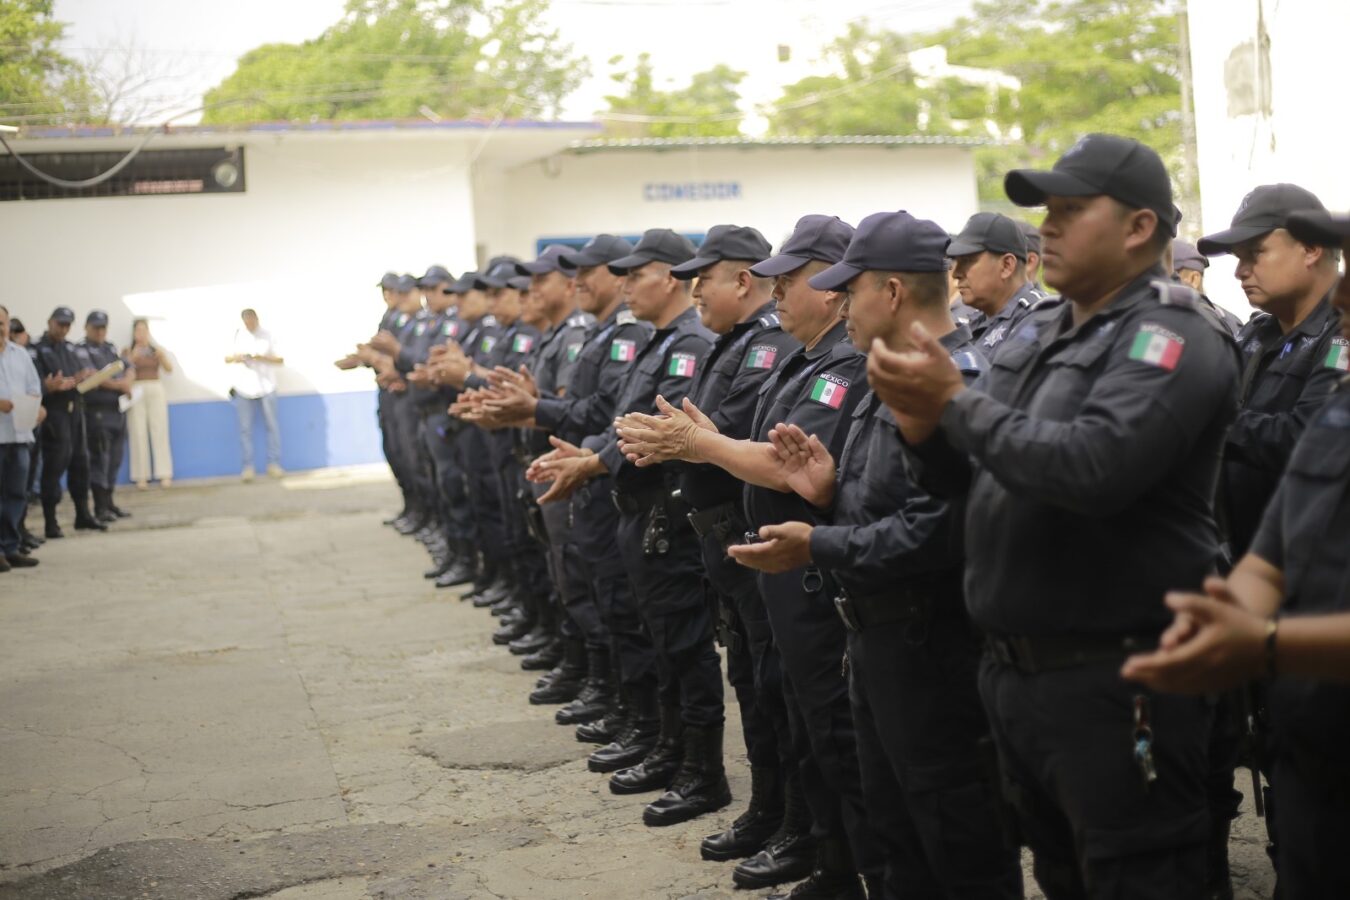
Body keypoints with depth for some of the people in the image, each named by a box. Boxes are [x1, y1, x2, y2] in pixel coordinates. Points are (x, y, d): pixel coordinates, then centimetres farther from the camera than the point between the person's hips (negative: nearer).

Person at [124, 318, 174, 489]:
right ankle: (141, 476, -4)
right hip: (136, 392, -1)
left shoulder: (156, 350, 11)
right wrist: (132, 358, -16)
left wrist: (161, 355, -14)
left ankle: (164, 474, -2)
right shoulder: (128, 351, 6)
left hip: (155, 390, 1)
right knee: (138, 433, -5)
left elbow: (169, 369, 1)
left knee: (160, 431, -4)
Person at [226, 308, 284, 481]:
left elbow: (281, 360, -1)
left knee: (272, 426, 3)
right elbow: (226, 358, 11)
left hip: (266, 387, -1)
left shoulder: (268, 335, 1)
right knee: (245, 428, 0)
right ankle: (247, 466, 3)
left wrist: (263, 357, -17)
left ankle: (273, 463, 10)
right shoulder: (237, 335, 5)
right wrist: (235, 358, -12)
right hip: (244, 388, 1)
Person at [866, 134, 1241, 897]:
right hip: (1016, 670, 9)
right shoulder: (1041, 335, 13)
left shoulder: (1172, 339, -13)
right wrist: (923, 425, -7)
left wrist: (957, 401, -20)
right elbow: (970, 479, 14)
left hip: (1116, 682, -9)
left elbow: (1094, 469, -29)